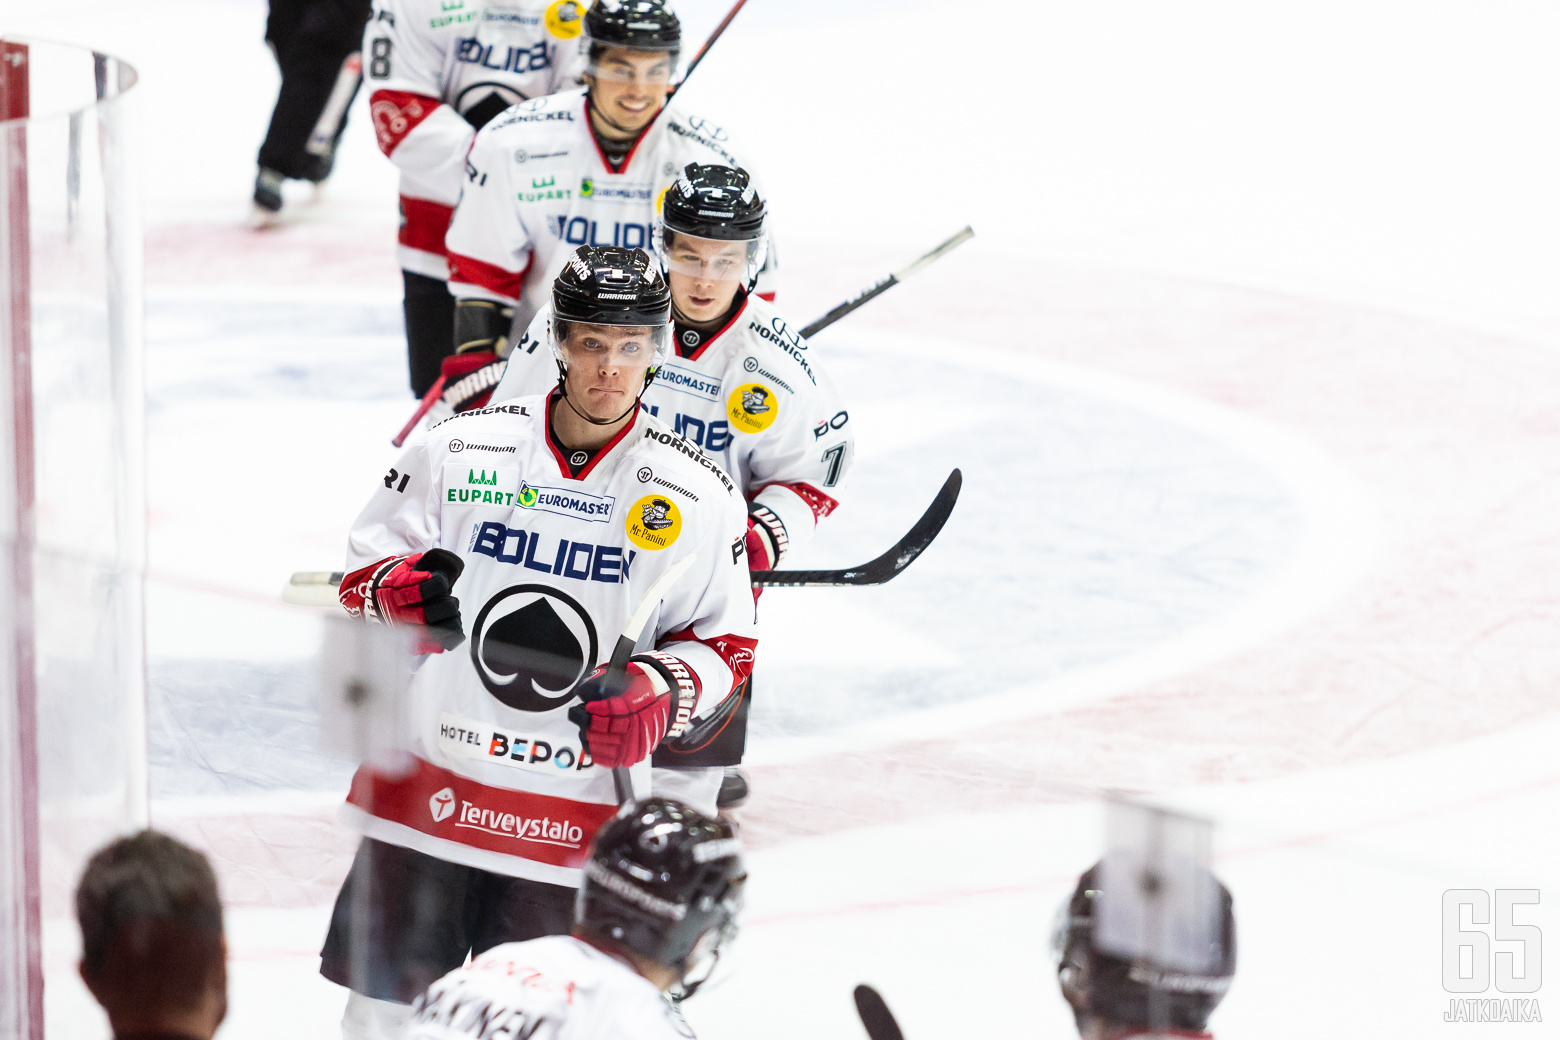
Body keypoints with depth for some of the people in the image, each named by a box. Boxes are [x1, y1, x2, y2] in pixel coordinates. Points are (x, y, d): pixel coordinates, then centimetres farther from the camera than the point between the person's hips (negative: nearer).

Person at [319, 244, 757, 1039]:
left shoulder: (697, 497, -2)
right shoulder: (461, 450, -2)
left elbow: (726, 644, 5)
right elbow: (359, 575, 5)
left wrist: (657, 693, -15)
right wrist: (397, 593, -19)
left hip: (576, 816, -1)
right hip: (430, 786, 1)